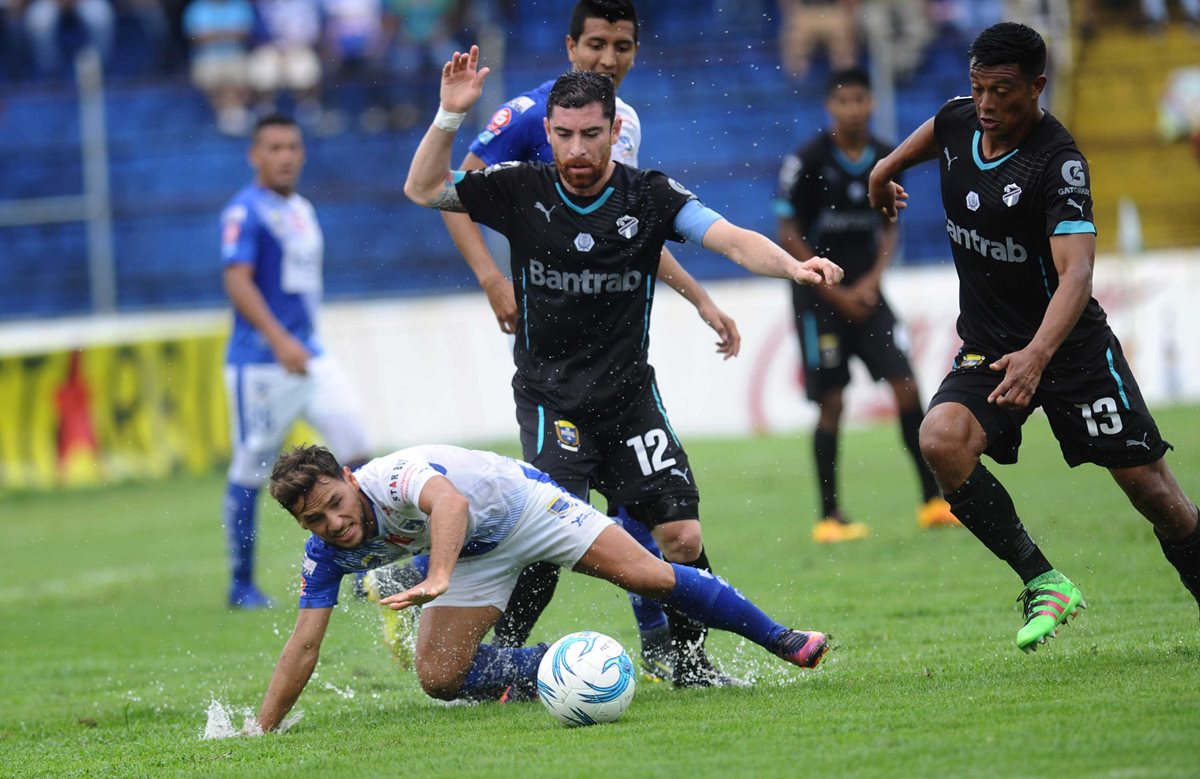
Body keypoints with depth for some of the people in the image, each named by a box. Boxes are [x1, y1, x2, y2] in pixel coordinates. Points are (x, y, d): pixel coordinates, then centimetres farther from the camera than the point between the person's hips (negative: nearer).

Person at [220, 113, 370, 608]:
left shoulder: (303, 211, 16)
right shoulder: (245, 212, -10)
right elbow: (237, 281, -21)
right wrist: (279, 340, -31)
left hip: (310, 357, 7)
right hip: (258, 362, -7)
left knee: (353, 447, -5)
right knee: (250, 473, 0)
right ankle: (241, 585, 11)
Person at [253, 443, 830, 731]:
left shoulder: (394, 476, -39)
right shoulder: (326, 553, -19)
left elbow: (450, 501, -61)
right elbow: (304, 644, -13)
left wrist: (438, 579, -77)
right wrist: (259, 734, -19)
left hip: (519, 500, -5)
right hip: (475, 556, 5)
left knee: (647, 575, -14)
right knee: (439, 677, -12)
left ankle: (779, 640, 1)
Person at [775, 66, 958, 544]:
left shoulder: (885, 161, 4)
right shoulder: (807, 162, -11)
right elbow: (788, 237, -9)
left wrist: (871, 281, -3)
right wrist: (837, 295, -10)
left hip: (865, 292, 4)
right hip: (819, 296, -4)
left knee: (906, 388, -5)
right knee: (832, 405, -4)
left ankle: (932, 502, 2)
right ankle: (829, 518, 5)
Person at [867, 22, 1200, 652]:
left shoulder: (1058, 163, -22)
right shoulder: (958, 120, -3)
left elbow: (1076, 273, -33)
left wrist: (1037, 354, -47)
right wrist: (887, 167, 38)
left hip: (1072, 346, -5)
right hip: (987, 349, 5)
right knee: (941, 438, -25)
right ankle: (1043, 583, -16)